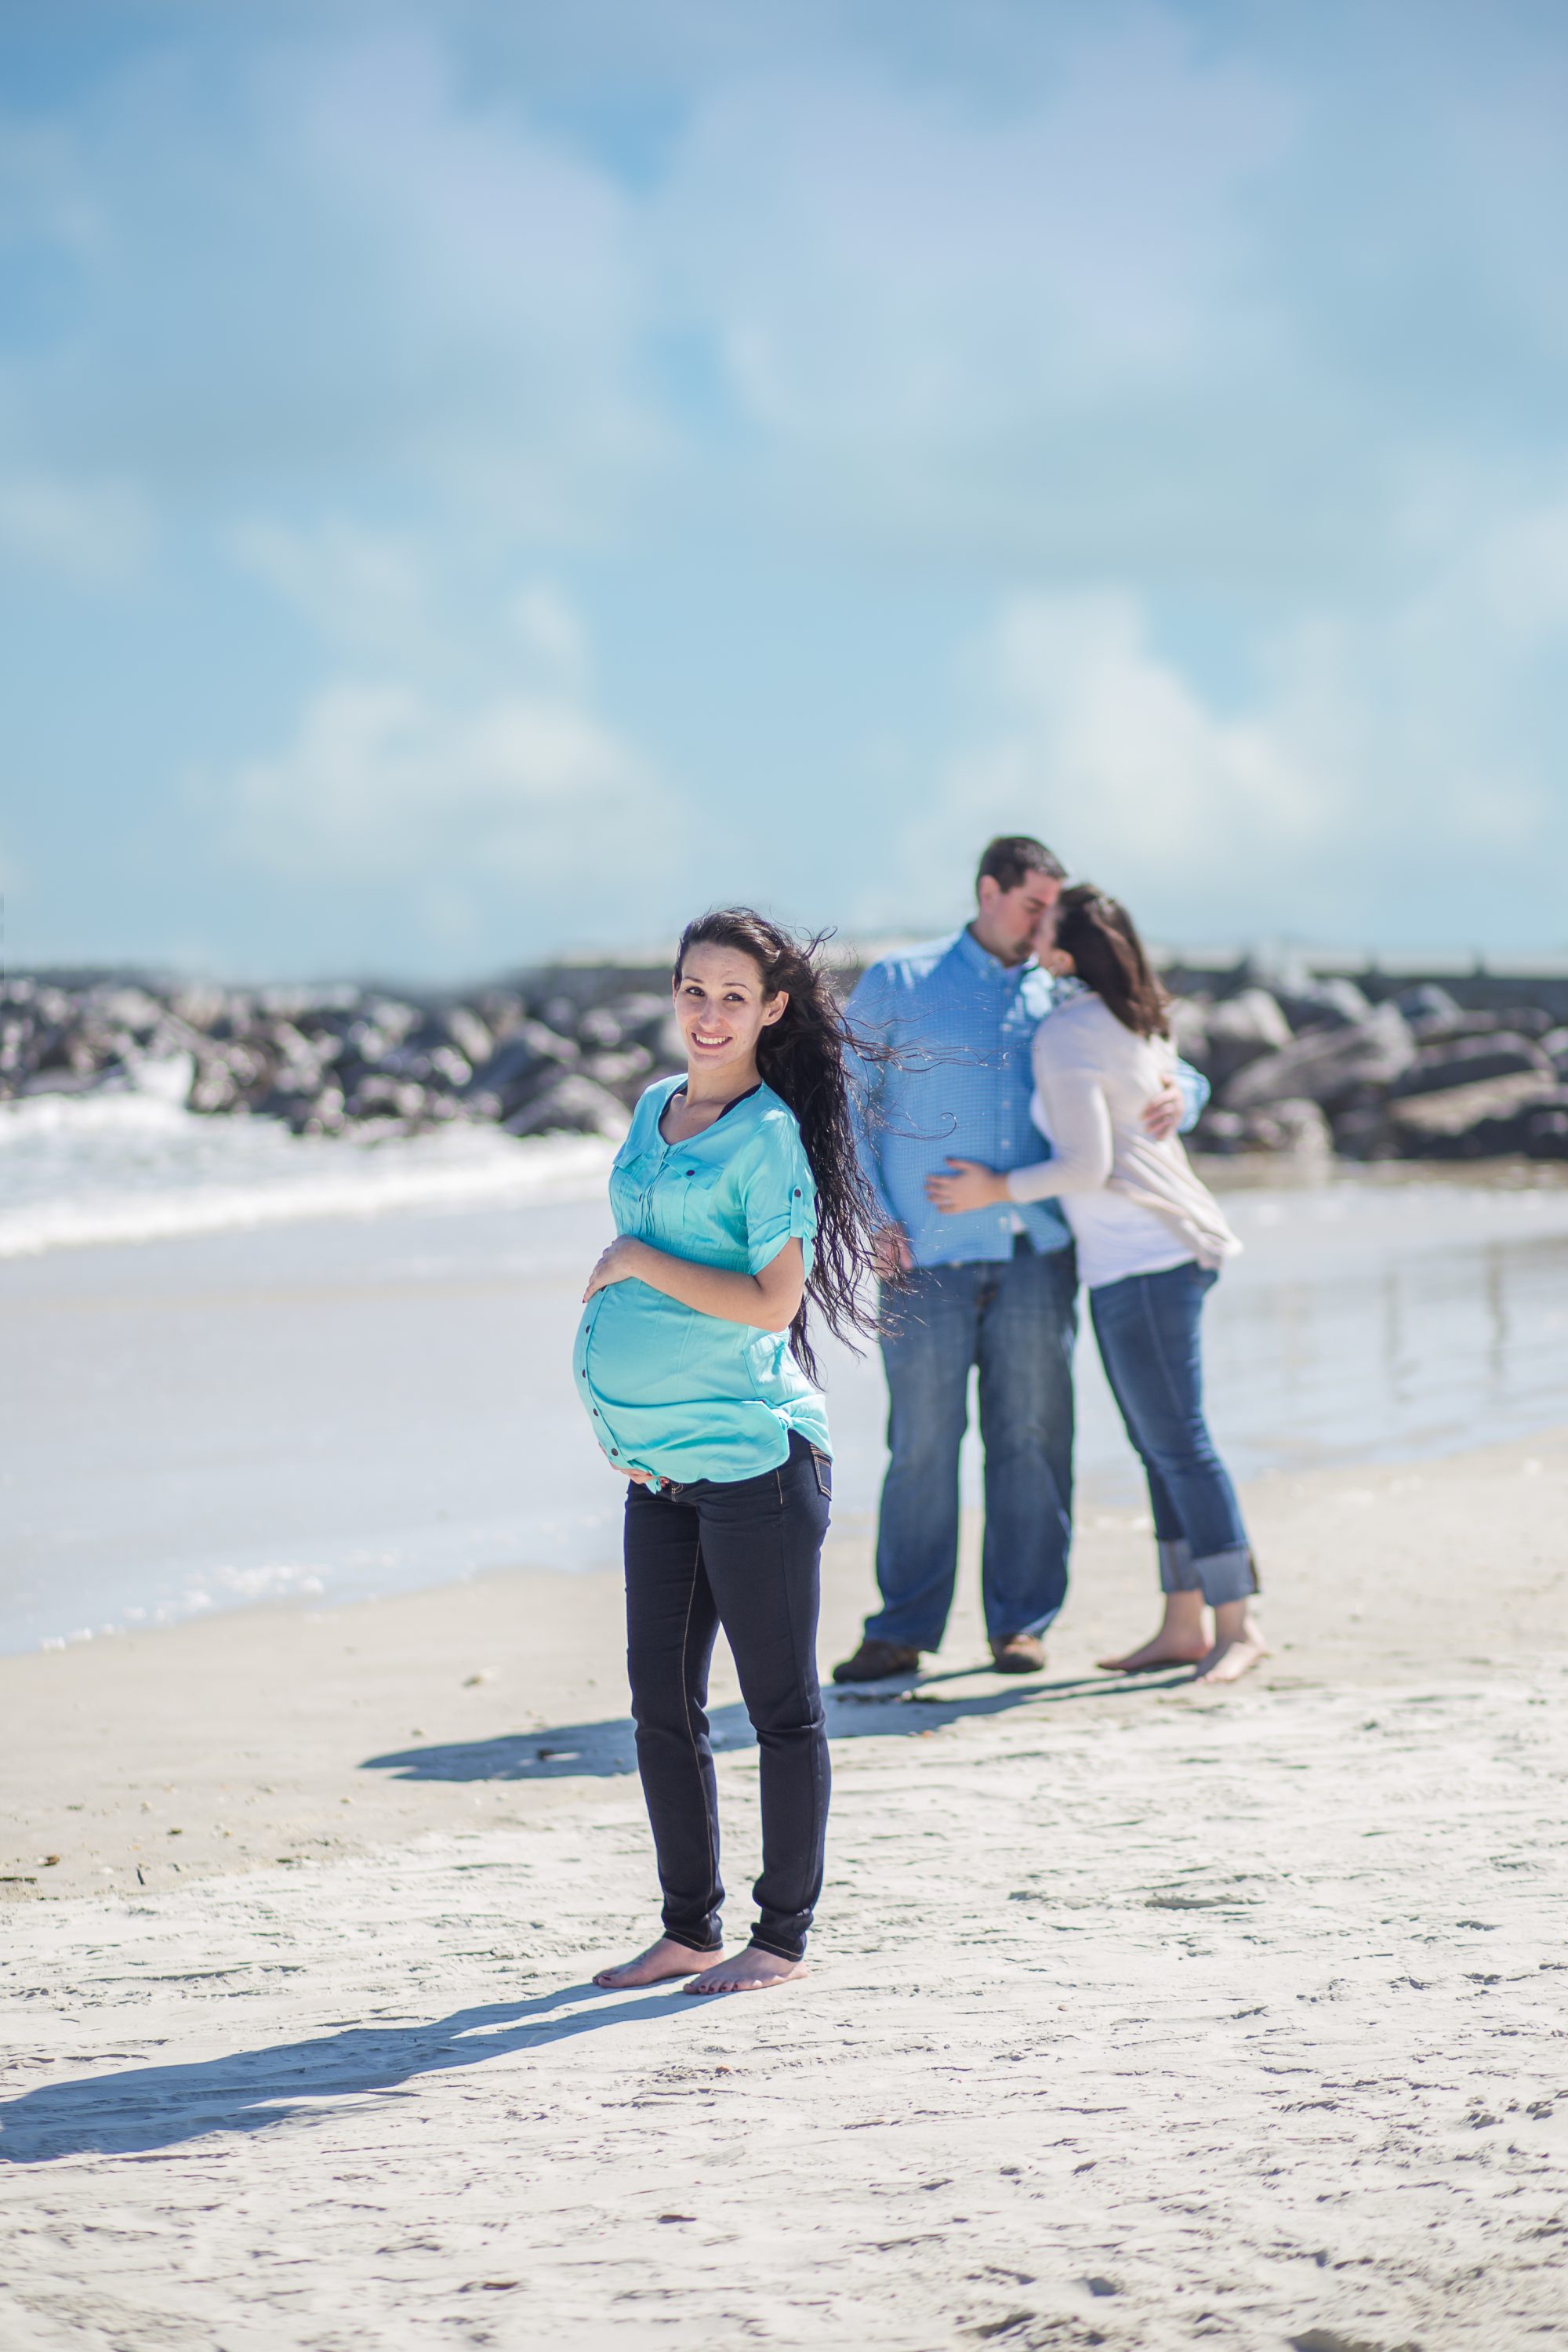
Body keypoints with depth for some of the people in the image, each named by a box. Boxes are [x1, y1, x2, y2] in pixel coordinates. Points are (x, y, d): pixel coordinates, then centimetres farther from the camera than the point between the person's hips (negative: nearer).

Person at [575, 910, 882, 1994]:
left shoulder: (771, 1133, -9)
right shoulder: (657, 1109, 14)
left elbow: (773, 1301, -16)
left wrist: (636, 1261, -11)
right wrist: (618, 1410, 16)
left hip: (755, 1455, -8)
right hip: (659, 1459, 8)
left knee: (782, 1705, 2)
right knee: (661, 1701, 11)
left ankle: (783, 1937, 10)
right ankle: (689, 1930, 21)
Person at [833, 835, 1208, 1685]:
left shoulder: (1063, 1002, 14)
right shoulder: (897, 986, 7)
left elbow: (1171, 1070, 18)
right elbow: (844, 1105, 6)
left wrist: (1178, 1097, -7)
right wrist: (872, 1217, -5)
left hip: (1033, 1254, 2)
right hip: (927, 1257, -2)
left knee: (1031, 1438, 1)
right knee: (921, 1444, -2)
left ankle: (1019, 1623, 10)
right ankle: (903, 1631, 5)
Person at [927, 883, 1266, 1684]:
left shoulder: (1065, 1038, -12)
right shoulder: (1142, 1028, 15)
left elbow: (1087, 1166, -19)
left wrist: (996, 1190, -5)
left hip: (1140, 1260, -10)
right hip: (1172, 1252, 10)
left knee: (1178, 1445, -7)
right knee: (1162, 1447, 11)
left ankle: (1236, 1621, -5)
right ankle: (1182, 1625, 13)